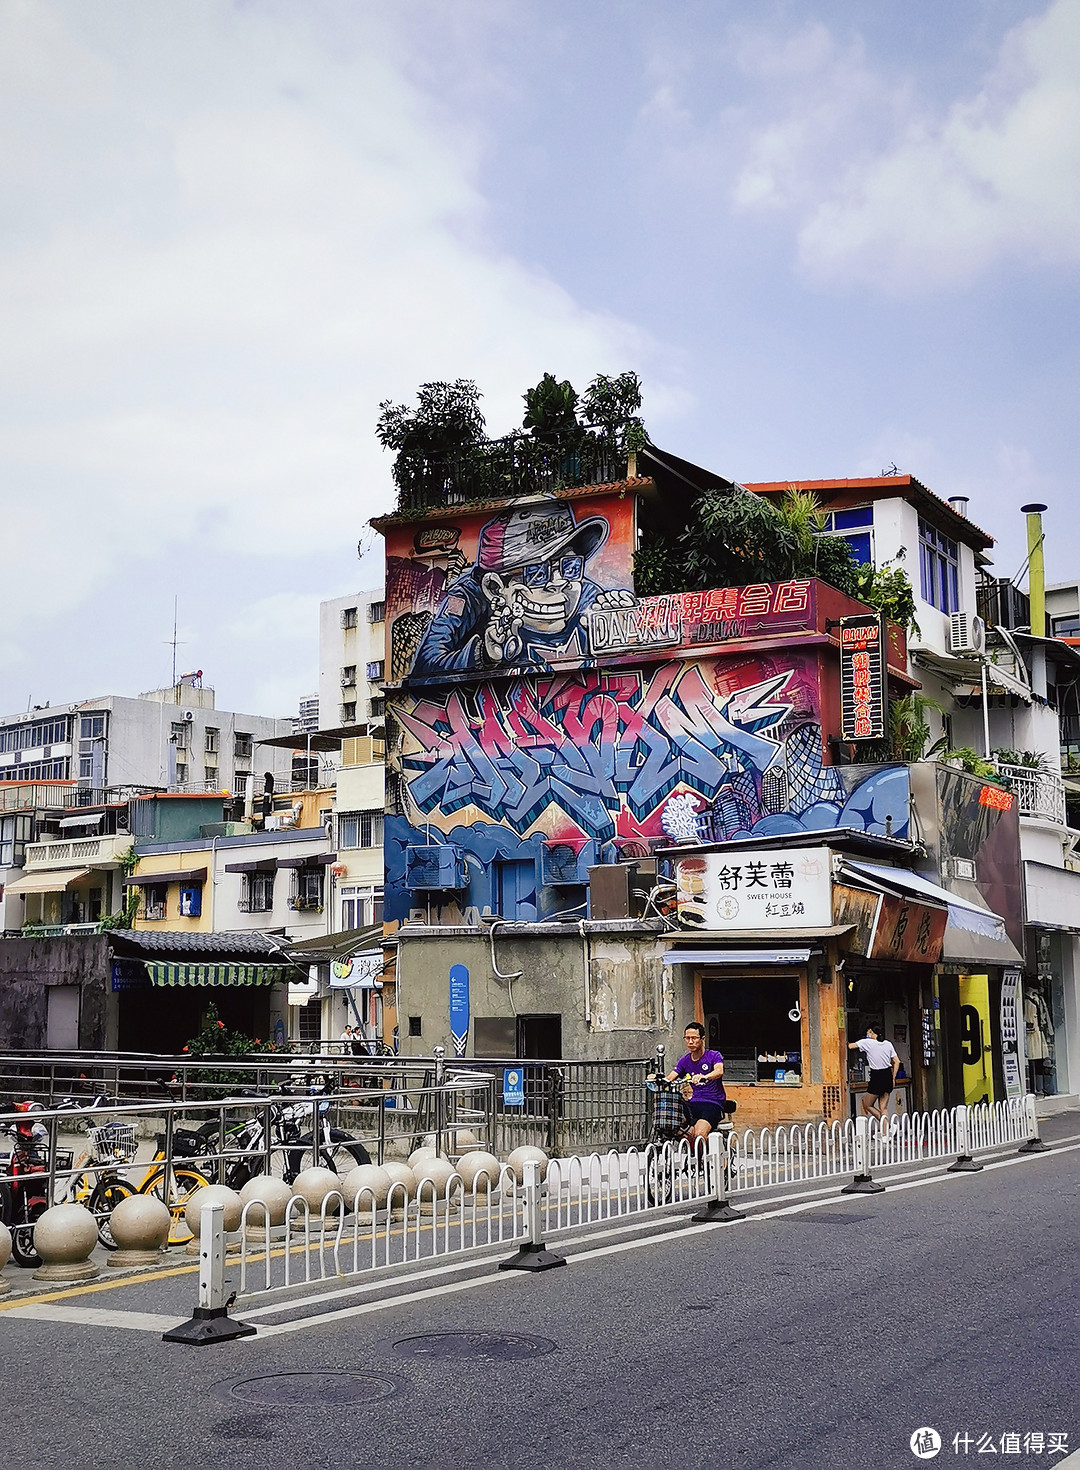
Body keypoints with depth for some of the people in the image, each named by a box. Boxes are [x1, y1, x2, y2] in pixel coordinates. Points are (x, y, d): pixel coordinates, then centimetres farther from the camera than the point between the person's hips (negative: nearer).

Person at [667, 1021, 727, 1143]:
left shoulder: (714, 1056, -2)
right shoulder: (684, 1061, 13)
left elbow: (719, 1071, -24)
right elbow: (670, 1078, 1)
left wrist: (704, 1077, -46)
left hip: (713, 1104, -5)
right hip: (693, 1104, 5)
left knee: (699, 1134, -31)